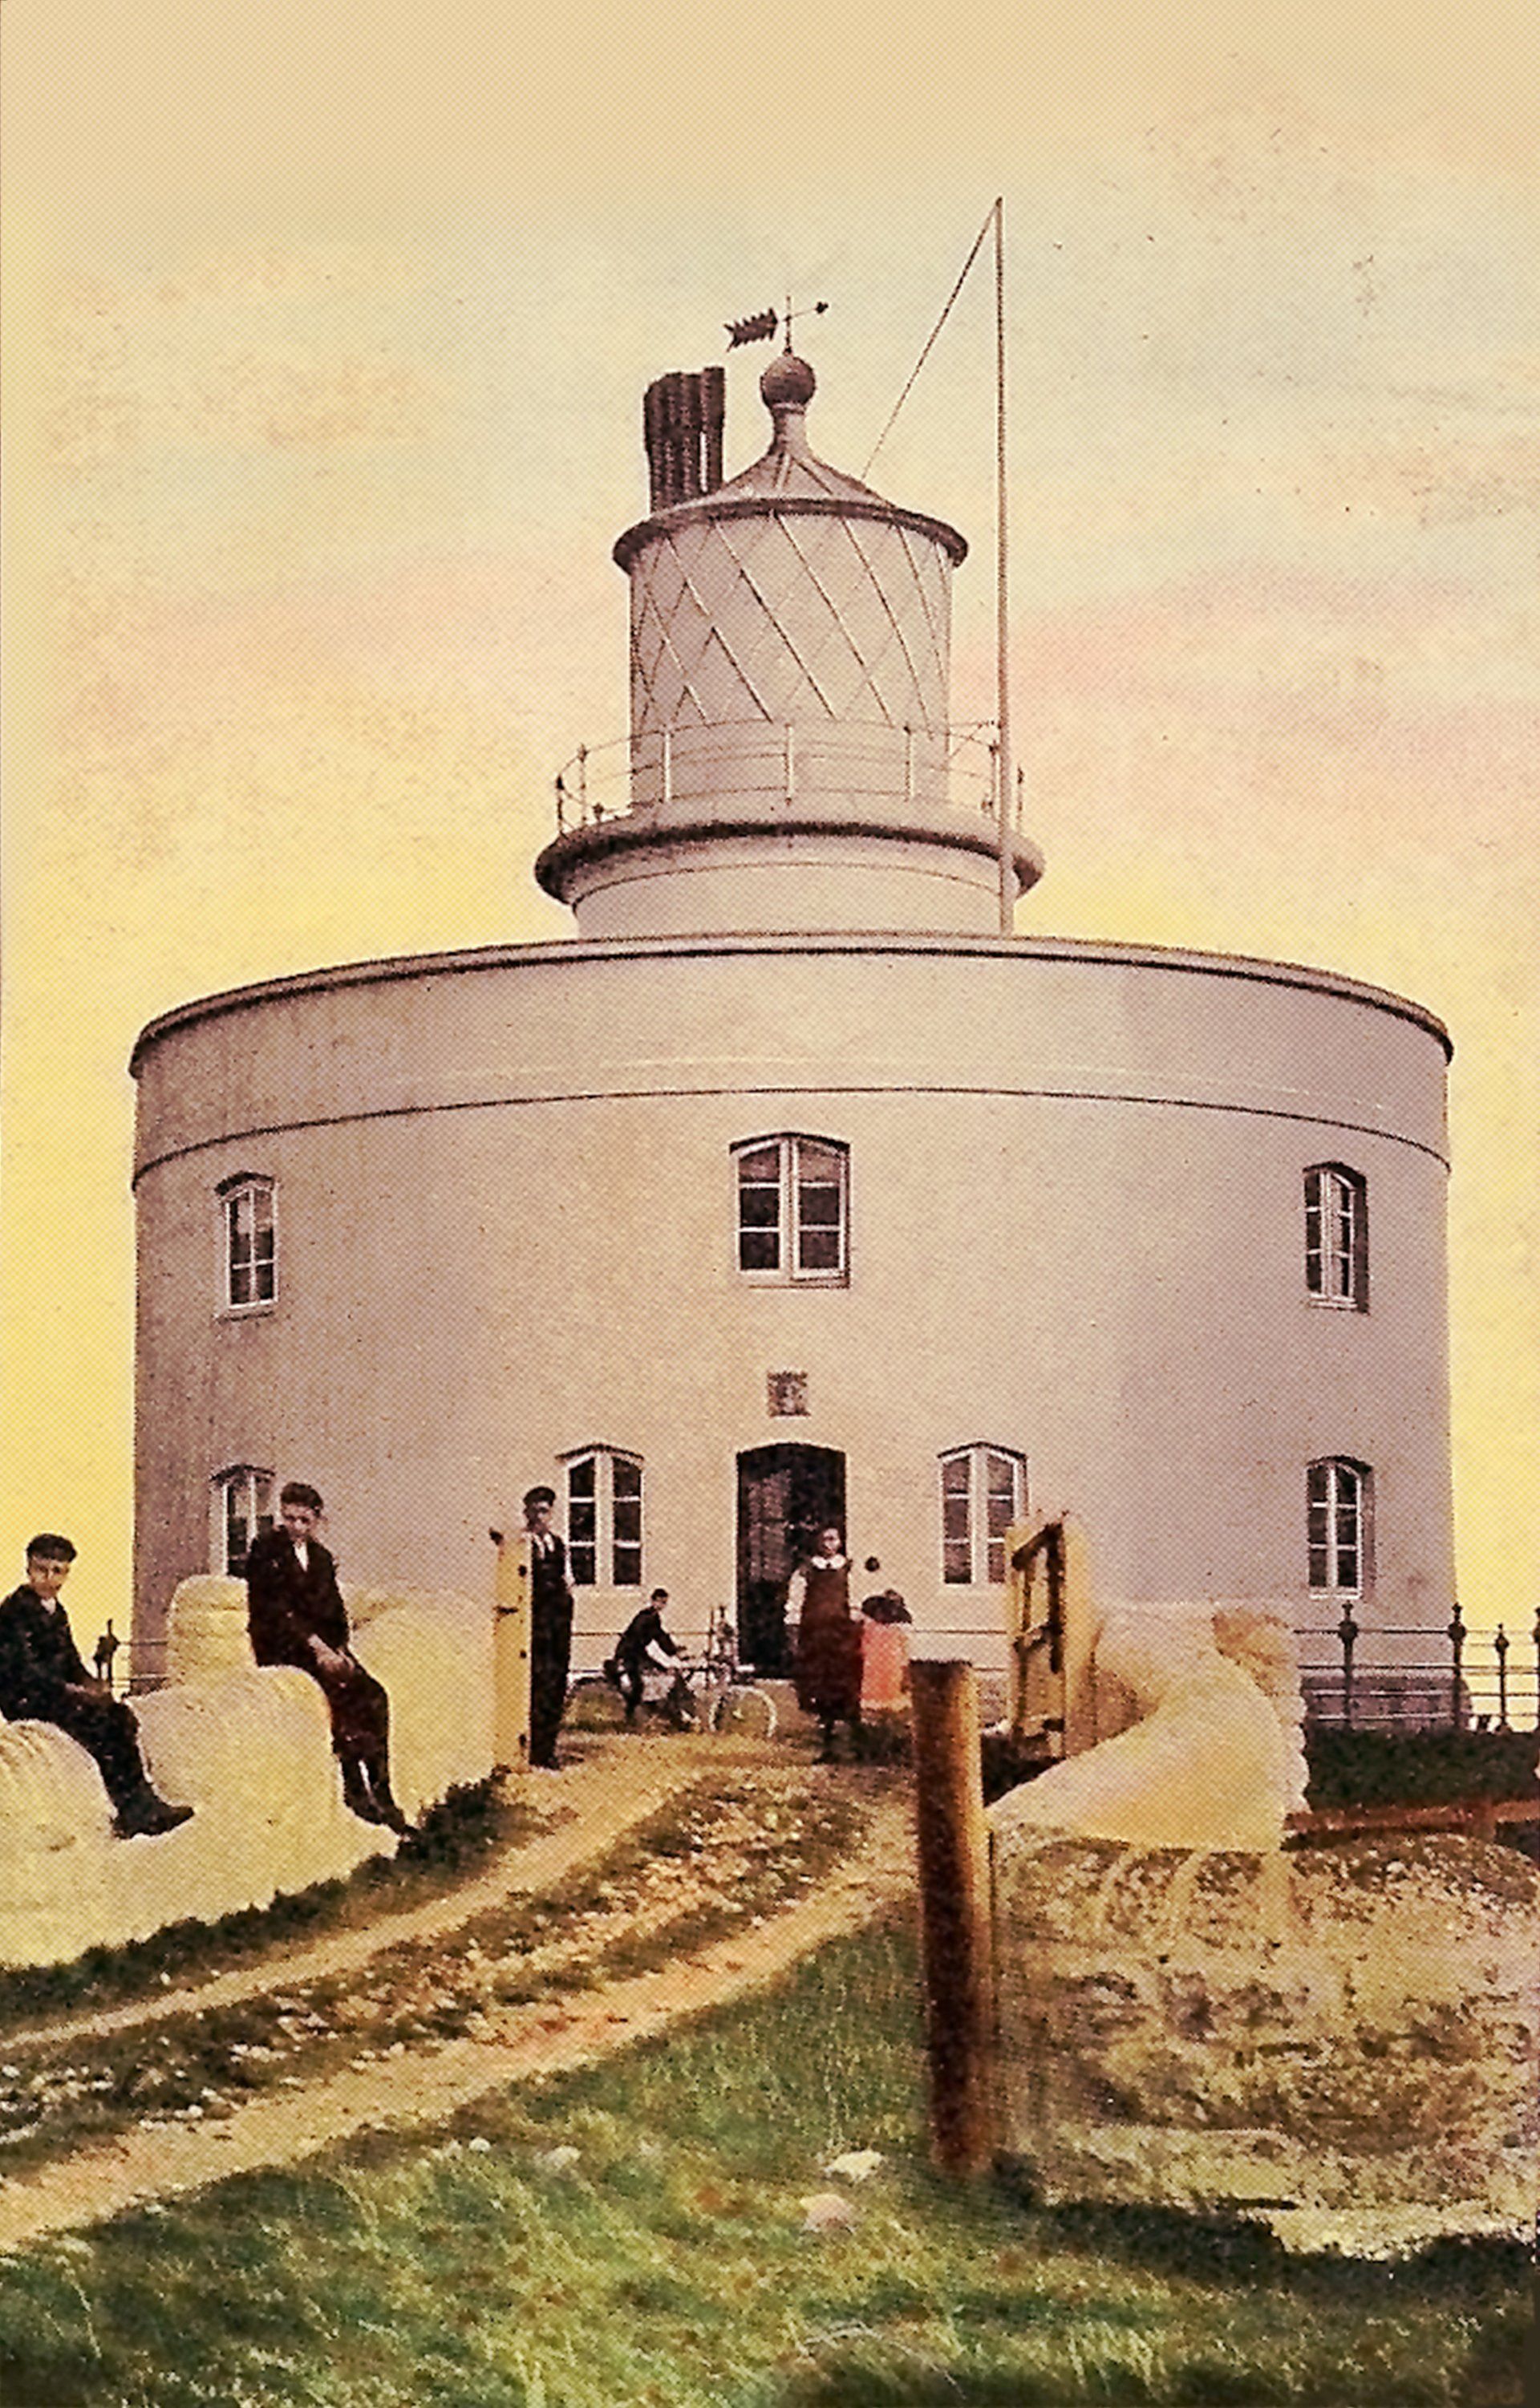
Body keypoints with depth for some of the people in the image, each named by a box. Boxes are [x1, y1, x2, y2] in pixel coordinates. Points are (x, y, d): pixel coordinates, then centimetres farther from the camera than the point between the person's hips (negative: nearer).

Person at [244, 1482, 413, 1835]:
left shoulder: (321, 1557, 19)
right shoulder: (265, 1548, -1)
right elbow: (274, 1608, -10)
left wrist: (339, 1650, -4)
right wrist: (316, 1647, -17)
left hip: (323, 1645, 6)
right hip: (281, 1646, -6)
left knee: (372, 1696, -18)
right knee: (340, 1690, -29)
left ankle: (379, 1790, -21)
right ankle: (356, 1789, -28)